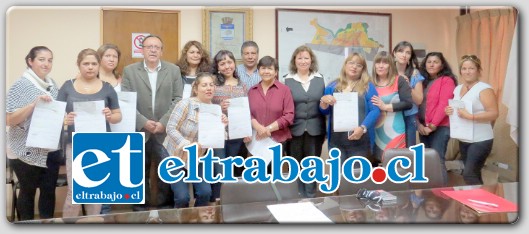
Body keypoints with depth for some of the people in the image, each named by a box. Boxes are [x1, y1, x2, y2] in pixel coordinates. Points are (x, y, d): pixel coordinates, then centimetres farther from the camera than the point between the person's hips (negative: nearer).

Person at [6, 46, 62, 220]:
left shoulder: (53, 84, 7)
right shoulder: (20, 85, -10)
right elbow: (9, 120, -15)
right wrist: (34, 103, -25)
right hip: (27, 151, -5)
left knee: (49, 190, 9)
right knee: (28, 191, 8)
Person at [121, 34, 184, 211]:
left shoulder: (174, 70, 5)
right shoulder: (129, 71, 4)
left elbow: (178, 99, -1)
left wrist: (163, 122, -10)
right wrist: (143, 122, -12)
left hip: (166, 131, 0)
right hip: (139, 132, 0)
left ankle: (165, 206, 19)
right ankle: (140, 207, 24)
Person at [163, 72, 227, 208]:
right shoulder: (186, 104, -17)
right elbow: (171, 128, -19)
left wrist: (222, 126, -17)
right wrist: (187, 145, -30)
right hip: (175, 155, -4)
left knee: (205, 193, -5)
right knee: (182, 197, -10)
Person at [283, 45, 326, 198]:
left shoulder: (319, 79, 7)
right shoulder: (288, 80, -1)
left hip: (315, 128, 2)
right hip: (295, 128, -1)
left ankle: (311, 197, 23)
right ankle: (300, 198, 25)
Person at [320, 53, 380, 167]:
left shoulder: (368, 87, 4)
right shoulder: (333, 86, 11)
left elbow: (375, 110, -5)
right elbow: (325, 112, 15)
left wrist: (362, 128, -19)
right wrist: (324, 101, -7)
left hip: (360, 141, -2)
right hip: (336, 141, 2)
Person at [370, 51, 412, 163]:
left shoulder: (399, 81, -3)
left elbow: (408, 103, -11)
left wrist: (385, 107, -16)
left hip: (395, 131, -4)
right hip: (376, 132, 4)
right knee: (377, 161, 9)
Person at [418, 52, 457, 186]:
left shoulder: (447, 80, -3)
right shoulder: (422, 81, 15)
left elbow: (444, 104, -12)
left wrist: (433, 124, -16)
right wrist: (419, 124, -5)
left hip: (440, 127, -6)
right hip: (423, 127, 6)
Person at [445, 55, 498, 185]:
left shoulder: (484, 89, -13)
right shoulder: (457, 89, 10)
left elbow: (494, 114, -19)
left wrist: (470, 116, -27)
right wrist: (449, 111, 0)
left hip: (480, 140, -7)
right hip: (463, 140, 7)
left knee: (469, 175, -11)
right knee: (474, 175, 15)